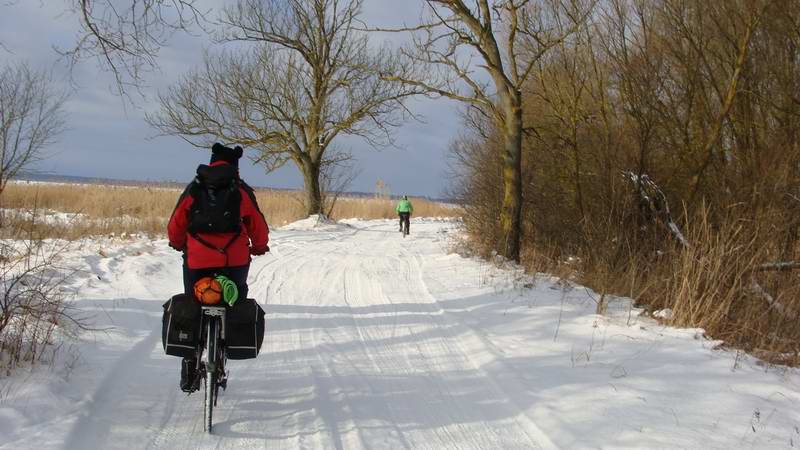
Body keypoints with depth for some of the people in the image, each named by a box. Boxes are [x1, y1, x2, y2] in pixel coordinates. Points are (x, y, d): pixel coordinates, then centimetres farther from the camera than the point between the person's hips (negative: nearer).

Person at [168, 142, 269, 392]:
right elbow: (258, 225, 7)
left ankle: (189, 371, 9)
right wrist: (259, 247, 26)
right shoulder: (242, 191, 3)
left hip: (197, 260, 1)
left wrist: (178, 244, 33)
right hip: (235, 260, -1)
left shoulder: (193, 189, 8)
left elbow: (175, 226, 12)